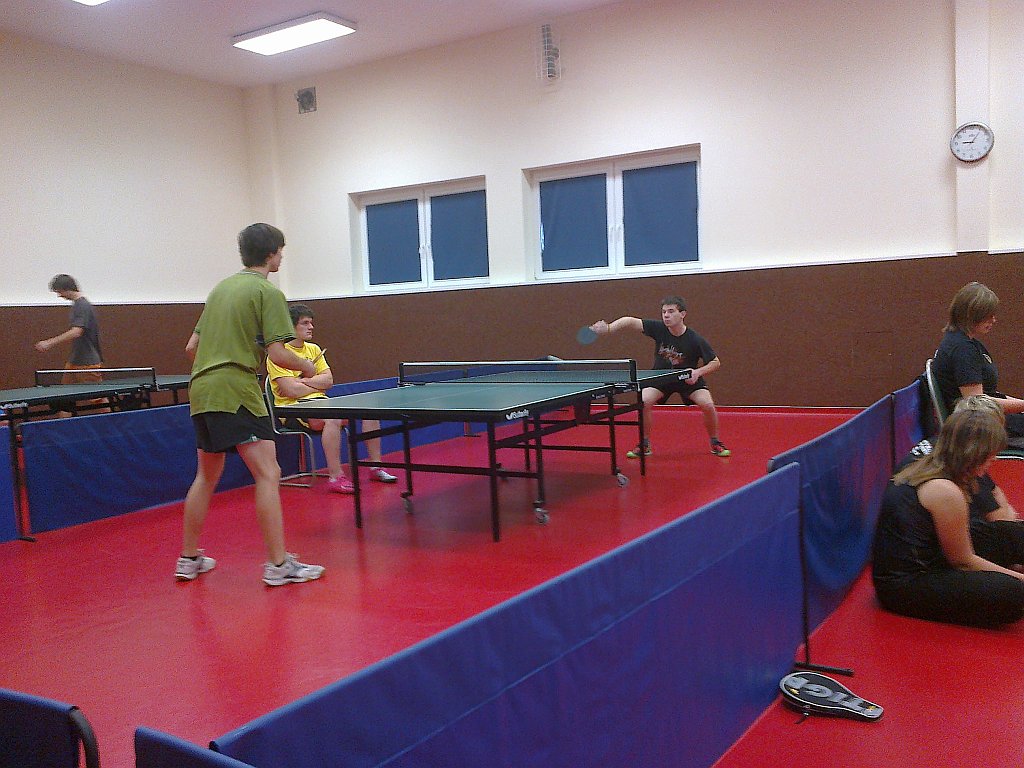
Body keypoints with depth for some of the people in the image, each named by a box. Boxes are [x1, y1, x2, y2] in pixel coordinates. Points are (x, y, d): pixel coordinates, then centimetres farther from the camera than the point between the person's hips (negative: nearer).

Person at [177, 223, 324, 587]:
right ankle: (278, 564, -8)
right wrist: (306, 367, 6)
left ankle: (189, 559, 27)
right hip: (236, 393, -8)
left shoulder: (220, 288, 18)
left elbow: (191, 347, 20)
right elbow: (278, 354, -13)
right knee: (268, 474, -7)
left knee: (206, 476, 18)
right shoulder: (268, 292, -5)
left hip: (201, 391, 9)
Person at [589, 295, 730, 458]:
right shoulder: (658, 329, -20)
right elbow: (631, 322, -31)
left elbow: (716, 362, -12)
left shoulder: (695, 340, -23)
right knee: (643, 402, -22)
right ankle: (645, 444, -1)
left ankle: (715, 442, 6)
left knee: (707, 405, -22)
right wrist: (608, 328, -47)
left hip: (688, 379, -1)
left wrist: (698, 372, -30)